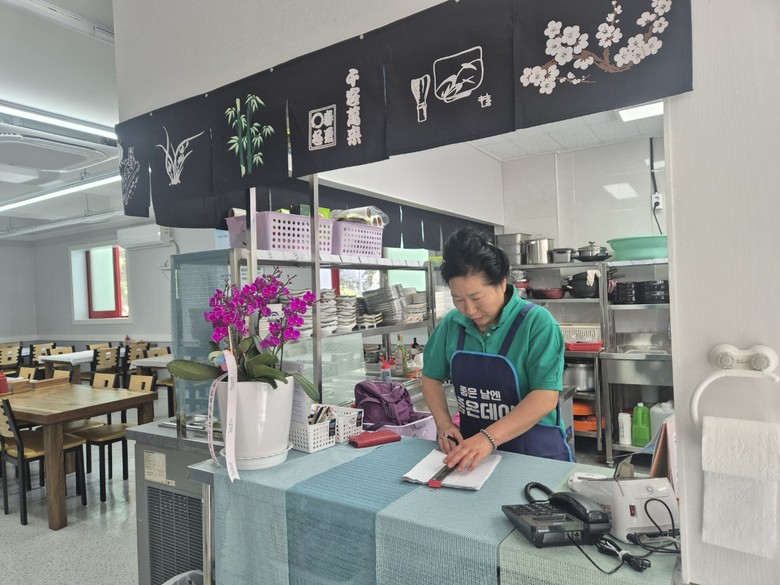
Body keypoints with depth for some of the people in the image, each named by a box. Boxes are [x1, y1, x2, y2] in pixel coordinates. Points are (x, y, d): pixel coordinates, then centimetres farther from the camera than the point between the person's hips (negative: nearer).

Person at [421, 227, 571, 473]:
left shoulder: (537, 322, -12)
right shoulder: (451, 324, 0)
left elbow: (545, 397, -18)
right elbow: (432, 378, 12)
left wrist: (489, 437, -26)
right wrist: (444, 424, -2)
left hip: (534, 453, -1)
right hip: (471, 447, 2)